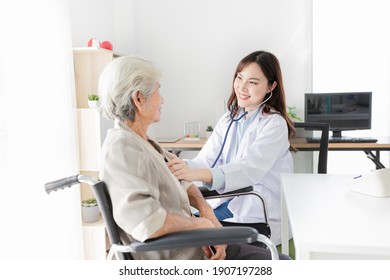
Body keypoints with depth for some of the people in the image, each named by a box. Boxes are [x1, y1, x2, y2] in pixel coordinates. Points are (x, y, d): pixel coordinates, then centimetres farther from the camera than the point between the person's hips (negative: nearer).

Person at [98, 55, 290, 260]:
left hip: (196, 244, 9)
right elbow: (147, 223, -33)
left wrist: (206, 209, -2)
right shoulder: (121, 149, -22)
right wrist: (201, 224, -17)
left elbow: (180, 179, 17)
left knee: (282, 260, 11)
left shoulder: (140, 141, 9)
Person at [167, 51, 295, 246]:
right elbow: (206, 160, -2)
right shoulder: (228, 121, 11)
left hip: (261, 213, -5)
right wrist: (181, 166, -25)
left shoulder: (274, 124, -10)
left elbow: (249, 170, -25)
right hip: (229, 200, 5)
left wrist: (195, 174, -40)